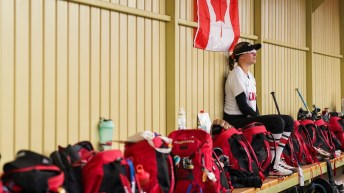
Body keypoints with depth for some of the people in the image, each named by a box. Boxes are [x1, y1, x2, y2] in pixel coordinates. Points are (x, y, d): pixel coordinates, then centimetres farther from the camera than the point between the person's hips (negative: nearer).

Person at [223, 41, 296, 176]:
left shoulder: (249, 76, 17)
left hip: (249, 117, 10)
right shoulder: (237, 75, -12)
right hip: (236, 120, -10)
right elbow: (243, 106, -19)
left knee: (289, 121, 1)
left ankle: (277, 160, 2)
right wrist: (259, 118, -11)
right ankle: (273, 166, -19)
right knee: (277, 122, -26)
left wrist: (259, 117, 2)